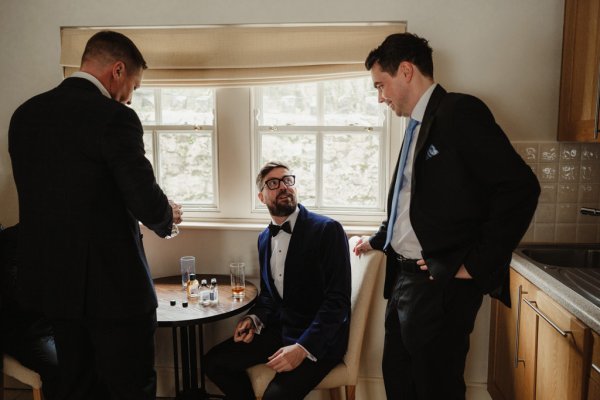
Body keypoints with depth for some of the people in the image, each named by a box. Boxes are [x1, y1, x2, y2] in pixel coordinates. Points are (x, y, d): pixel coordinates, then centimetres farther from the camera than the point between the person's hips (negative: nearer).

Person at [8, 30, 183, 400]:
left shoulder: (25, 114, 6)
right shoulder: (114, 118, -17)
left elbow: (41, 194, 11)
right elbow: (148, 204, -19)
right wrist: (169, 217, 4)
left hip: (53, 281, 8)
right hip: (112, 284, -7)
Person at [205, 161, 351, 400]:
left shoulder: (327, 230, -14)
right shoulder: (264, 238, 9)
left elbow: (338, 299, -18)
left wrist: (303, 347, -26)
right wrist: (254, 318, -3)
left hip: (319, 338, -6)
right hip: (279, 329, 7)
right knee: (215, 362, -1)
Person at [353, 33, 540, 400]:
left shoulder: (460, 111, -11)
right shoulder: (419, 125, 15)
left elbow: (520, 188, -19)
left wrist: (476, 266, -18)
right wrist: (377, 240, 30)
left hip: (441, 284, -9)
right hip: (406, 277, 9)